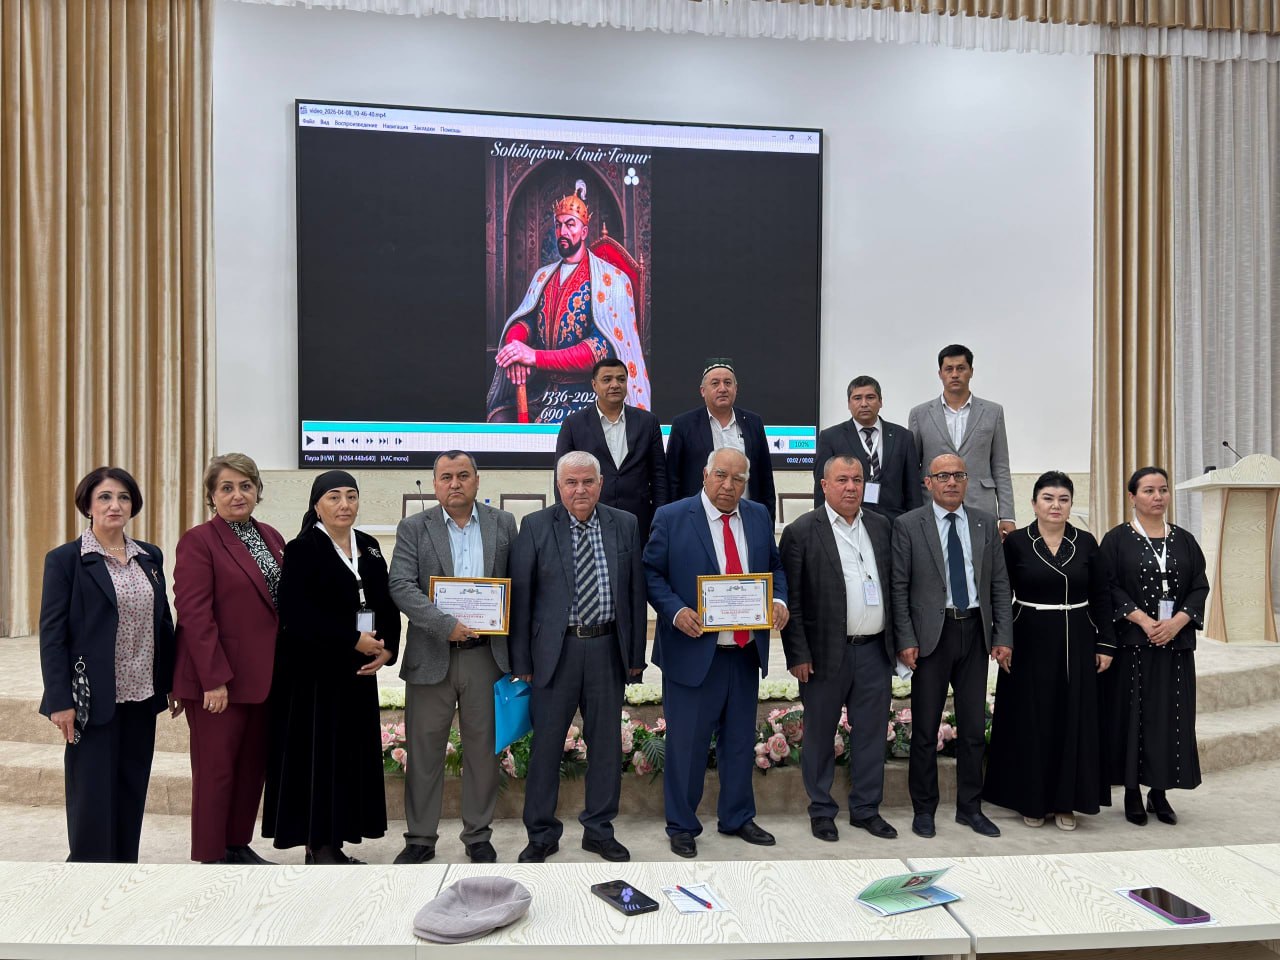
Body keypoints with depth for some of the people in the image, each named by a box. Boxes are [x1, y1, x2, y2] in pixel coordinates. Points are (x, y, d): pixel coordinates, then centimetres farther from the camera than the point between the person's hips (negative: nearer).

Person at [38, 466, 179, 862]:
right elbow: (52, 633, -8)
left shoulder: (151, 556, 7)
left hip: (142, 696, 5)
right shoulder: (65, 559, -6)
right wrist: (60, 700, -13)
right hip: (94, 699, -4)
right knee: (93, 797, 4)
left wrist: (173, 683, 10)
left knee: (131, 793, 13)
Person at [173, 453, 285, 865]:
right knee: (216, 769, 6)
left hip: (264, 674, 7)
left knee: (253, 766, 15)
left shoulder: (271, 537, 10)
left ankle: (239, 845, 30)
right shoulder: (199, 540, -9)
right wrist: (214, 679, -19)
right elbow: (194, 614, -16)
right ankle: (211, 857, 20)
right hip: (219, 678, -6)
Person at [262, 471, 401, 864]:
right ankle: (317, 846, 13)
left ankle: (334, 843, 21)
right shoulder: (302, 550, -7)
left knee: (352, 755, 9)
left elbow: (386, 603, 10)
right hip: (314, 671, -6)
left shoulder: (369, 547, 10)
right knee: (318, 754, 0)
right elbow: (297, 614, -16)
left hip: (359, 669, 6)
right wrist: (354, 640, -18)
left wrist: (387, 647, -7)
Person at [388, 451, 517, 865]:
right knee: (424, 751, 9)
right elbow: (401, 586, -9)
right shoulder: (413, 528, 2)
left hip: (486, 655, 1)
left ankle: (478, 836, 26)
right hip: (431, 657, 0)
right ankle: (420, 837, 26)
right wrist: (445, 624, -20)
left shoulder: (503, 524, 5)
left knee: (483, 749, 10)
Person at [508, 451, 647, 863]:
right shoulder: (535, 527, -2)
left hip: (608, 648, 2)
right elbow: (520, 596, -2)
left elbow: (636, 592, 6)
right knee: (546, 743, 7)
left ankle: (599, 830, 30)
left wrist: (636, 654, 4)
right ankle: (541, 833, 25)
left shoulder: (625, 525, 4)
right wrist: (521, 660, -4)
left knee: (606, 743, 12)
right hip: (555, 649, -2)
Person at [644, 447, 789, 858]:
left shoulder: (759, 516, 7)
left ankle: (737, 818, 37)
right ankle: (682, 826, 25)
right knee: (686, 743, 6)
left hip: (746, 651, 5)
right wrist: (675, 611, -20)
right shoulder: (671, 517, -7)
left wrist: (780, 599, -3)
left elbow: (775, 565, 16)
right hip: (693, 651, -4)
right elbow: (651, 573, -6)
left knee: (741, 740, 18)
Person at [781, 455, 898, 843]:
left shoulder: (882, 526, 8)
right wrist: (798, 654, -12)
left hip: (875, 650, 4)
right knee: (820, 735, 9)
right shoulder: (801, 531, -8)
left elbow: (892, 585, 13)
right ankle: (821, 811, 25)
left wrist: (898, 639, 9)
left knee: (871, 733, 13)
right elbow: (791, 600, -9)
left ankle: (866, 809, 29)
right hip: (826, 652, -4)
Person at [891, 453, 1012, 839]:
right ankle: (923, 809, 21)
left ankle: (970, 807, 27)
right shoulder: (908, 525, -3)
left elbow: (1000, 584, 7)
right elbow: (899, 587, -5)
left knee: (974, 727, 12)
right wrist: (906, 640, -11)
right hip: (932, 635, -3)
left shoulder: (985, 523, 7)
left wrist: (1003, 637, 1)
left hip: (975, 633, 3)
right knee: (925, 729, 6)